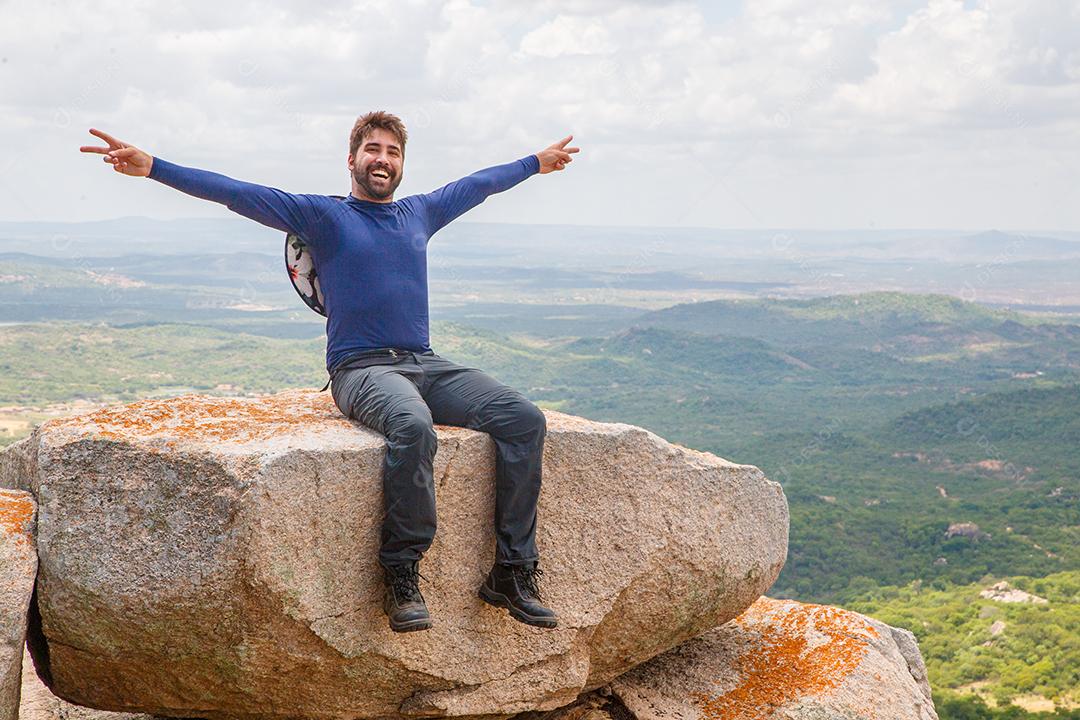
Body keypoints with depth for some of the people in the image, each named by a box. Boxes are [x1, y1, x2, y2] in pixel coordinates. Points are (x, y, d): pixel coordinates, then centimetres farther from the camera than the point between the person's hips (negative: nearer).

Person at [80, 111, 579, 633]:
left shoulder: (419, 213, 22)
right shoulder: (323, 215, 8)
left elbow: (480, 183, 39)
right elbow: (239, 194, 0)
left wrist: (538, 162, 51)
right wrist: (152, 168, -8)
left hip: (426, 364, 6)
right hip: (361, 368, -5)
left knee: (523, 419, -18)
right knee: (412, 427, -39)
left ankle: (512, 571, -14)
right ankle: (401, 577, -27)